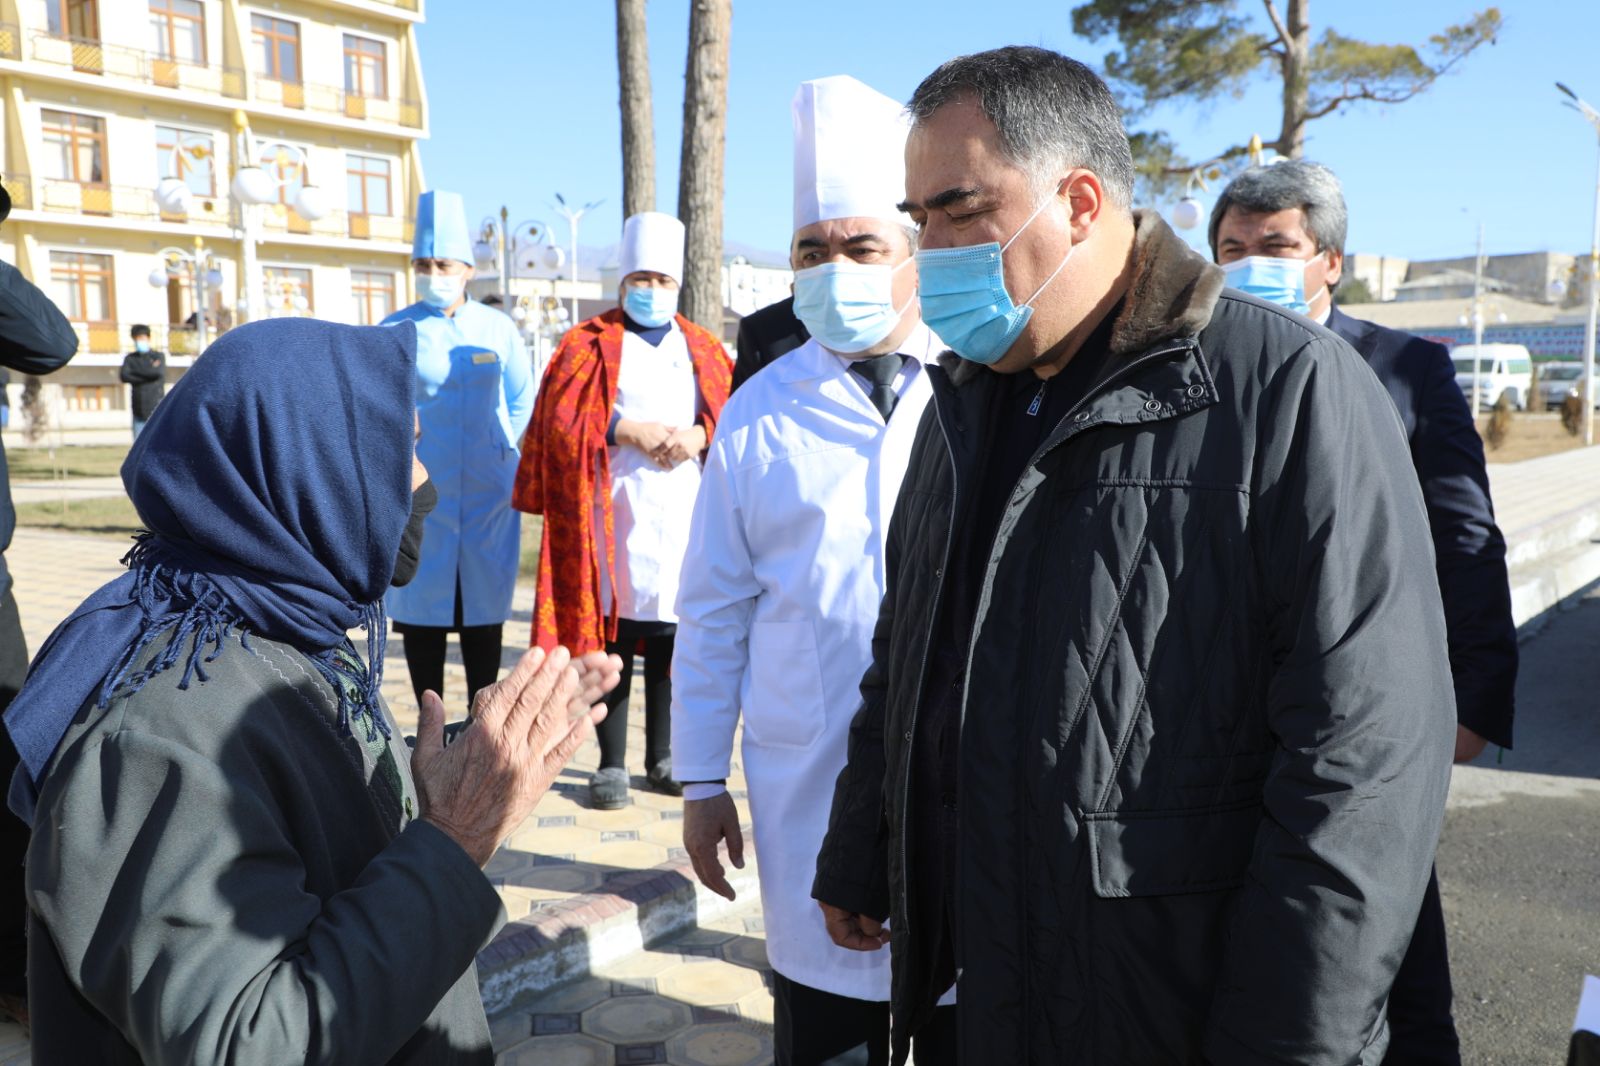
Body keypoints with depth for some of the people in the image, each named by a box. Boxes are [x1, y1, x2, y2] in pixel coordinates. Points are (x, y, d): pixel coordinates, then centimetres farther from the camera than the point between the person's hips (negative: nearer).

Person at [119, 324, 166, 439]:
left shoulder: (158, 356, 6)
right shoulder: (130, 358, 12)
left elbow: (159, 372, -13)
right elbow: (124, 376, -5)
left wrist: (135, 371, -5)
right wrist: (148, 374, -8)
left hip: (156, 408, -2)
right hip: (139, 411, 2)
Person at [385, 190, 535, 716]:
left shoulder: (498, 328, 5)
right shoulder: (396, 331, 1)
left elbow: (522, 403, 13)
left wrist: (499, 448, 4)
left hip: (487, 492, 1)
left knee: (484, 603, 6)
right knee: (421, 603, 3)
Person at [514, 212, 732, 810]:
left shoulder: (703, 349, 16)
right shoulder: (590, 344, 8)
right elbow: (562, 420, -2)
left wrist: (698, 436, -11)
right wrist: (629, 431, -11)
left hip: (684, 511, 3)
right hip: (613, 511, -2)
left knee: (671, 635, 5)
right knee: (614, 635, -1)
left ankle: (662, 759, 16)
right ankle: (612, 764, 8)